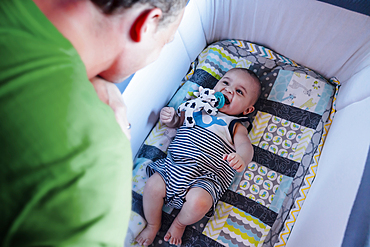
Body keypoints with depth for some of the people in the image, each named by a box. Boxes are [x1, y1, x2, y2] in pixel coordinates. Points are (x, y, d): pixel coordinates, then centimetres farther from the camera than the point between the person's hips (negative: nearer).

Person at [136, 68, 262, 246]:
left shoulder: (235, 127, 8)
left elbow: (245, 146, -9)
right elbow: (178, 121, 27)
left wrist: (241, 158, -34)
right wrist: (170, 118, 1)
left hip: (205, 177, -3)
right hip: (173, 165, 4)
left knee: (198, 202, -29)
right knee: (152, 186, -18)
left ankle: (179, 223, 8)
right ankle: (153, 225, 14)